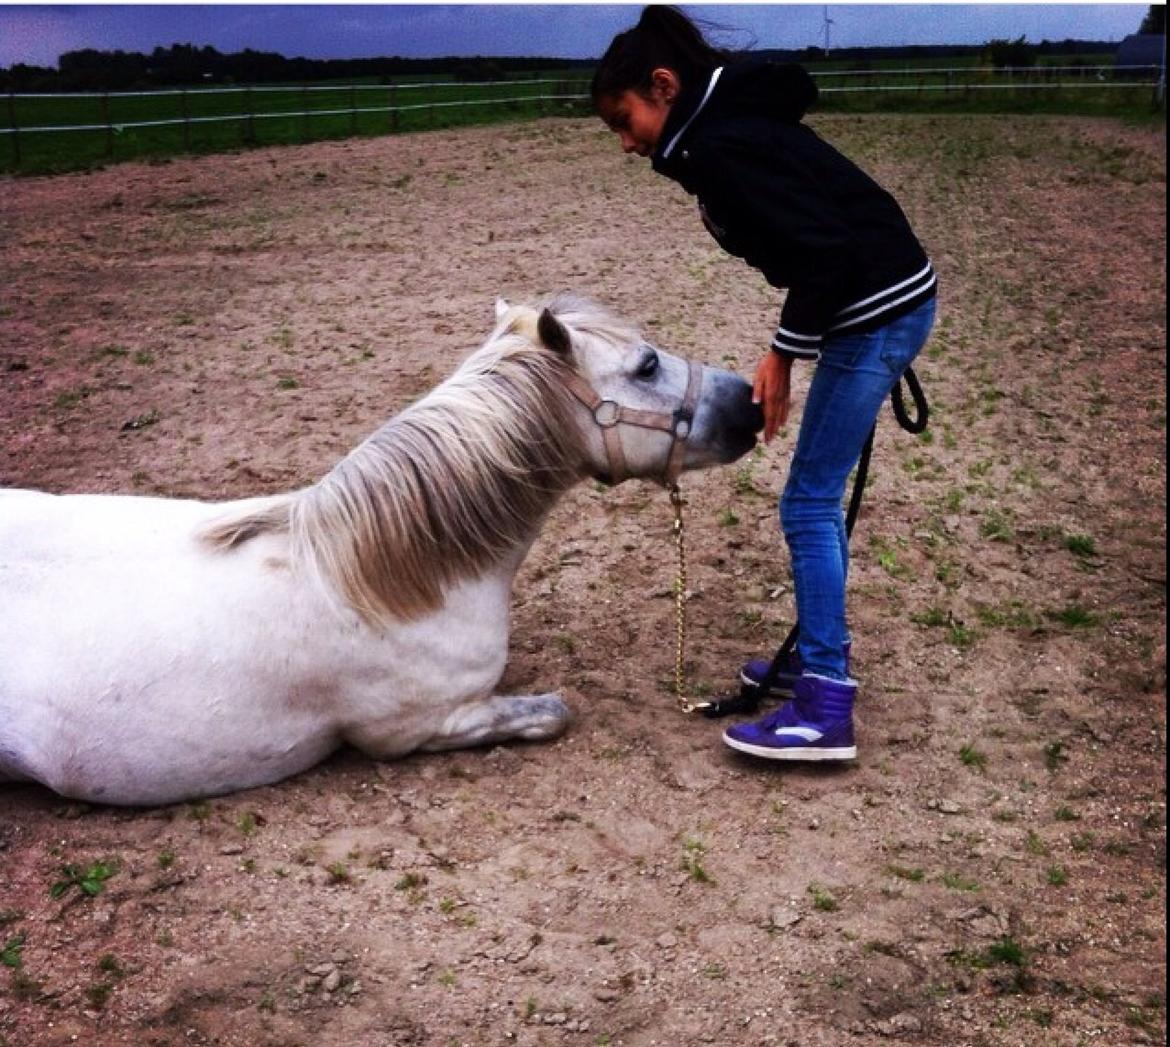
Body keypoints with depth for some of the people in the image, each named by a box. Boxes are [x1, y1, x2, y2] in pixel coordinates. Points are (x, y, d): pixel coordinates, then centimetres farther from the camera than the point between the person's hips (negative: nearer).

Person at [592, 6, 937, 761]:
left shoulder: (719, 148, -15)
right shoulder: (733, 127, 14)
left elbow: (820, 250, -22)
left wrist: (785, 355, -14)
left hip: (876, 314, -10)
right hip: (884, 305, 10)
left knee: (810, 503, -7)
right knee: (818, 496, 18)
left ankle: (826, 712, -4)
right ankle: (822, 658, 30)